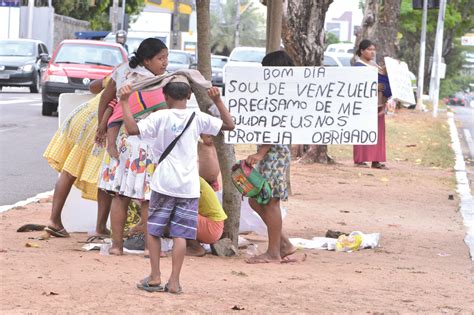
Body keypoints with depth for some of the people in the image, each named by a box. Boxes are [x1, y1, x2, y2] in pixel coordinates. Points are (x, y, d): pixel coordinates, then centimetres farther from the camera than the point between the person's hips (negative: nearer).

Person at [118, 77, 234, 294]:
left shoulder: (160, 117, -6)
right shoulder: (198, 119, 1)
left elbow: (132, 129, -16)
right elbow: (229, 125, 8)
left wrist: (124, 102, -8)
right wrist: (218, 101, 13)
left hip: (164, 184, -2)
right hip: (189, 187, 2)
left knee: (153, 230, 12)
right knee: (180, 235, 2)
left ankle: (155, 278, 11)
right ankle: (174, 281, -1)